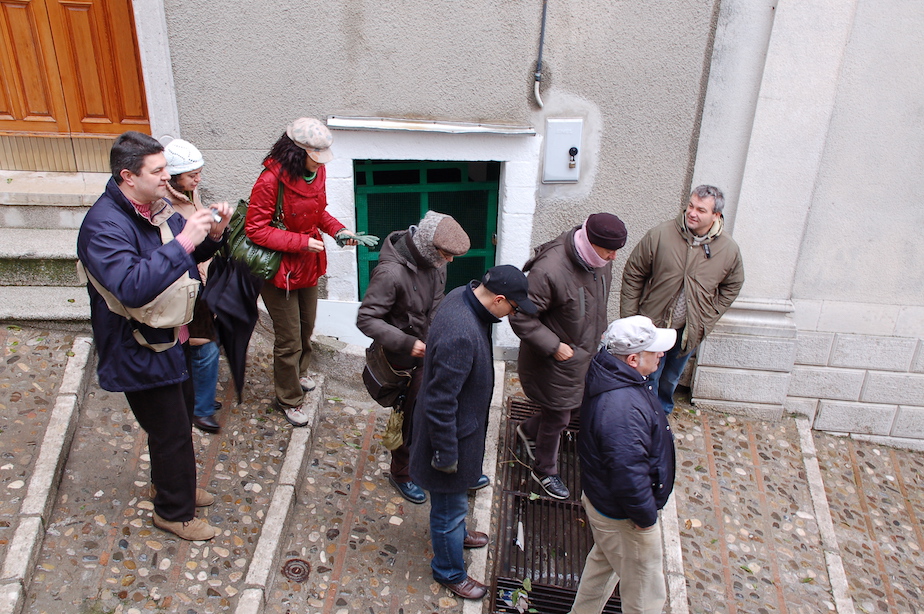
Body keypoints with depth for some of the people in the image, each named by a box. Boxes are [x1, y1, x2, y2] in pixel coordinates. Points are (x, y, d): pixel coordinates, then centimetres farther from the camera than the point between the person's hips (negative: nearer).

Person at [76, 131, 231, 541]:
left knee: (179, 415, 24)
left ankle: (169, 483, 48)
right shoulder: (105, 225, -26)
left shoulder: (156, 207, 1)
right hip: (140, 351, -9)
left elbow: (190, 258, 13)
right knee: (172, 430, 5)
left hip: (171, 339, 9)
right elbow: (131, 287, -40)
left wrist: (212, 235, -7)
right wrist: (182, 243, -38)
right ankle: (174, 512, 27)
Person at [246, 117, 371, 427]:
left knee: (306, 327, 26)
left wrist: (337, 229, -6)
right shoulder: (271, 180, -25)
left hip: (309, 264, 7)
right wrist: (302, 242, -27)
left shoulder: (317, 172, -3)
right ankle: (288, 399, 26)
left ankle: (298, 372, 53)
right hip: (280, 269, -7)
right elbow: (256, 229, -22)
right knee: (289, 340, 5)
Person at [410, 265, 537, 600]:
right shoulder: (460, 336, -39)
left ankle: (456, 532, 60)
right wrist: (446, 455, -20)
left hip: (462, 421, 9)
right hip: (453, 434, -9)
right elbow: (440, 403, -31)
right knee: (450, 505, 16)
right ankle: (450, 572, 39)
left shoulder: (461, 295, -9)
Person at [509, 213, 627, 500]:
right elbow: (521, 318, -26)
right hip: (557, 359, -7)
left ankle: (529, 430, 50)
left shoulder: (600, 260, -7)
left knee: (579, 406, 22)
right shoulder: (549, 271, -33)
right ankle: (545, 471, 37)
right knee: (558, 417, 10)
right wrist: (554, 346, -24)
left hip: (587, 354, 8)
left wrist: (599, 334, 14)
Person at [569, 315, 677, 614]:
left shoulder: (607, 374, -7)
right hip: (621, 514, -10)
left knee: (604, 561, 32)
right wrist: (646, 517, -20)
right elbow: (629, 473, -36)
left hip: (600, 497, 10)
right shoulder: (622, 410, -39)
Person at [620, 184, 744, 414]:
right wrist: (629, 318, -8)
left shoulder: (729, 250, -10)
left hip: (688, 332, 3)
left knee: (670, 380, 23)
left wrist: (707, 319, -1)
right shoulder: (660, 235, -17)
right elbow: (633, 275, -8)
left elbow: (731, 287, 7)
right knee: (648, 380, 10)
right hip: (652, 325, -2)